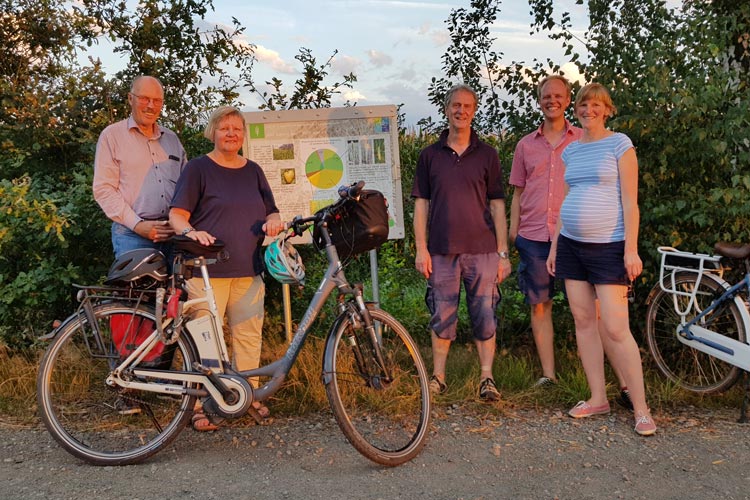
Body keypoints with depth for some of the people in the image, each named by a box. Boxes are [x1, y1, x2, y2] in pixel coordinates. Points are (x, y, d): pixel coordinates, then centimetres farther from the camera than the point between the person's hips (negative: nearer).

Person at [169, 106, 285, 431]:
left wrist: (272, 221, -4)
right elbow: (177, 214, -4)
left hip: (248, 270, 5)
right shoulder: (198, 168, 2)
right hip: (207, 269, -4)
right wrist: (191, 232, -25)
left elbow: (271, 212, 19)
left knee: (249, 336, 7)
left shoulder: (253, 170, 17)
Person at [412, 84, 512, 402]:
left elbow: (497, 205, 5)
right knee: (442, 317, 7)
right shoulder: (430, 155, 8)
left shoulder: (487, 155, 7)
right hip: (441, 252, 1)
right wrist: (421, 249, -1)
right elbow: (421, 204, 7)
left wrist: (503, 252, 0)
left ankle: (487, 378, 13)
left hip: (482, 250, 0)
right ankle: (438, 377, 18)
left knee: (485, 316, 3)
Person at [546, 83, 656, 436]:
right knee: (583, 321, 6)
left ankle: (641, 408, 3)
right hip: (572, 245, 6)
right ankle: (598, 398, 17)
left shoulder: (619, 144, -3)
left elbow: (630, 200, -8)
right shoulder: (570, 151, 12)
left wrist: (631, 249, -15)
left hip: (608, 247, -6)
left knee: (615, 328, -8)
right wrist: (554, 246, 13)